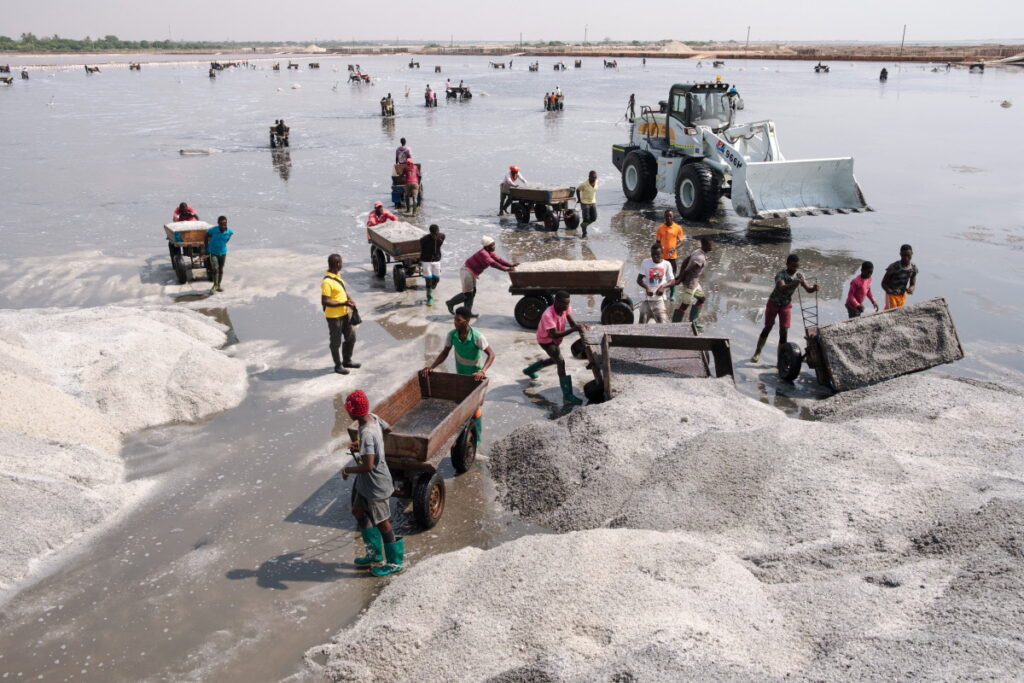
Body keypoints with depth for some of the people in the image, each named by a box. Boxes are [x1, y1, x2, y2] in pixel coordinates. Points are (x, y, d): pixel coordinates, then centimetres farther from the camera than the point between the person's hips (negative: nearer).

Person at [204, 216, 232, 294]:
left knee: (221, 269, 13)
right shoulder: (212, 230, -23)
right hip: (213, 252, -3)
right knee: (215, 269, -12)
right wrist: (207, 249, 4)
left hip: (223, 252, 3)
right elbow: (206, 238, -5)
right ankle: (215, 285, 7)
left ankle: (219, 285, 29)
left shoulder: (229, 231, -16)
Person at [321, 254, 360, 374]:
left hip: (345, 313, 9)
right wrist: (343, 303, -24)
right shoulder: (327, 282, -24)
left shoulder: (337, 275, 4)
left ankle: (347, 361, 35)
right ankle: (338, 366, 24)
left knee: (351, 337, 18)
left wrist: (349, 300, 1)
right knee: (336, 342, 8)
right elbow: (324, 302, -25)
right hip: (334, 316, -9)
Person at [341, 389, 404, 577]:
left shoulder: (367, 434, -33)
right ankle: (375, 555, 36)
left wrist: (348, 469, -19)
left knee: (381, 522, 8)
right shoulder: (373, 418, -7)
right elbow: (388, 429, 13)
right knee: (359, 512, 22)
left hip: (375, 486, -9)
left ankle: (396, 562, 27)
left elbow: (368, 466, -37)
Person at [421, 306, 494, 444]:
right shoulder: (452, 334, -18)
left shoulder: (477, 337, -31)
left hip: (475, 373, -5)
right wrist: (431, 367, -21)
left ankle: (477, 437, 15)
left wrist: (482, 371, -42)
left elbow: (491, 354, -28)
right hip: (461, 372, 5)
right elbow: (444, 353, -9)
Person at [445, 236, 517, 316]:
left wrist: (511, 265, -8)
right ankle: (450, 303, 14)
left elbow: (498, 259, 2)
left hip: (472, 273, 10)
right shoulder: (483, 253, -27)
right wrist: (506, 269, -45)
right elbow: (492, 263, -39)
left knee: (472, 292, 11)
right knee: (467, 294, -4)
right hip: (467, 271, -10)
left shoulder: (490, 253, 3)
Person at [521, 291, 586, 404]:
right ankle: (567, 395, -23)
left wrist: (579, 326, -42)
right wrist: (574, 329, -53)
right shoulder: (548, 315, -39)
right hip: (545, 340, -8)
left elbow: (572, 322, -17)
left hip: (556, 339, 9)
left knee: (555, 359, 27)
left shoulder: (566, 308, -18)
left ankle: (529, 370, 50)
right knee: (561, 362, -23)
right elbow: (554, 334, -44)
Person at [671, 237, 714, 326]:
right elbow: (687, 270, -25)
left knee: (701, 298, 24)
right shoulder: (701, 258, -27)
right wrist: (680, 280, -12)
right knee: (684, 305, -2)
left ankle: (693, 321, 33)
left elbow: (684, 262, 5)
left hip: (695, 282, 11)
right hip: (690, 283, -11)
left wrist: (680, 275, 3)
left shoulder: (696, 251, 3)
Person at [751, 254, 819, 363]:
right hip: (774, 303, -3)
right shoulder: (780, 274, -27)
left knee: (784, 331, -3)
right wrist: (794, 284, -64)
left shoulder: (799, 276, -13)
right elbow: (782, 288, -45)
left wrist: (814, 288, -43)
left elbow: (808, 288, -20)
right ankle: (757, 353, 22)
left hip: (786, 305, 3)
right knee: (767, 328, 6)